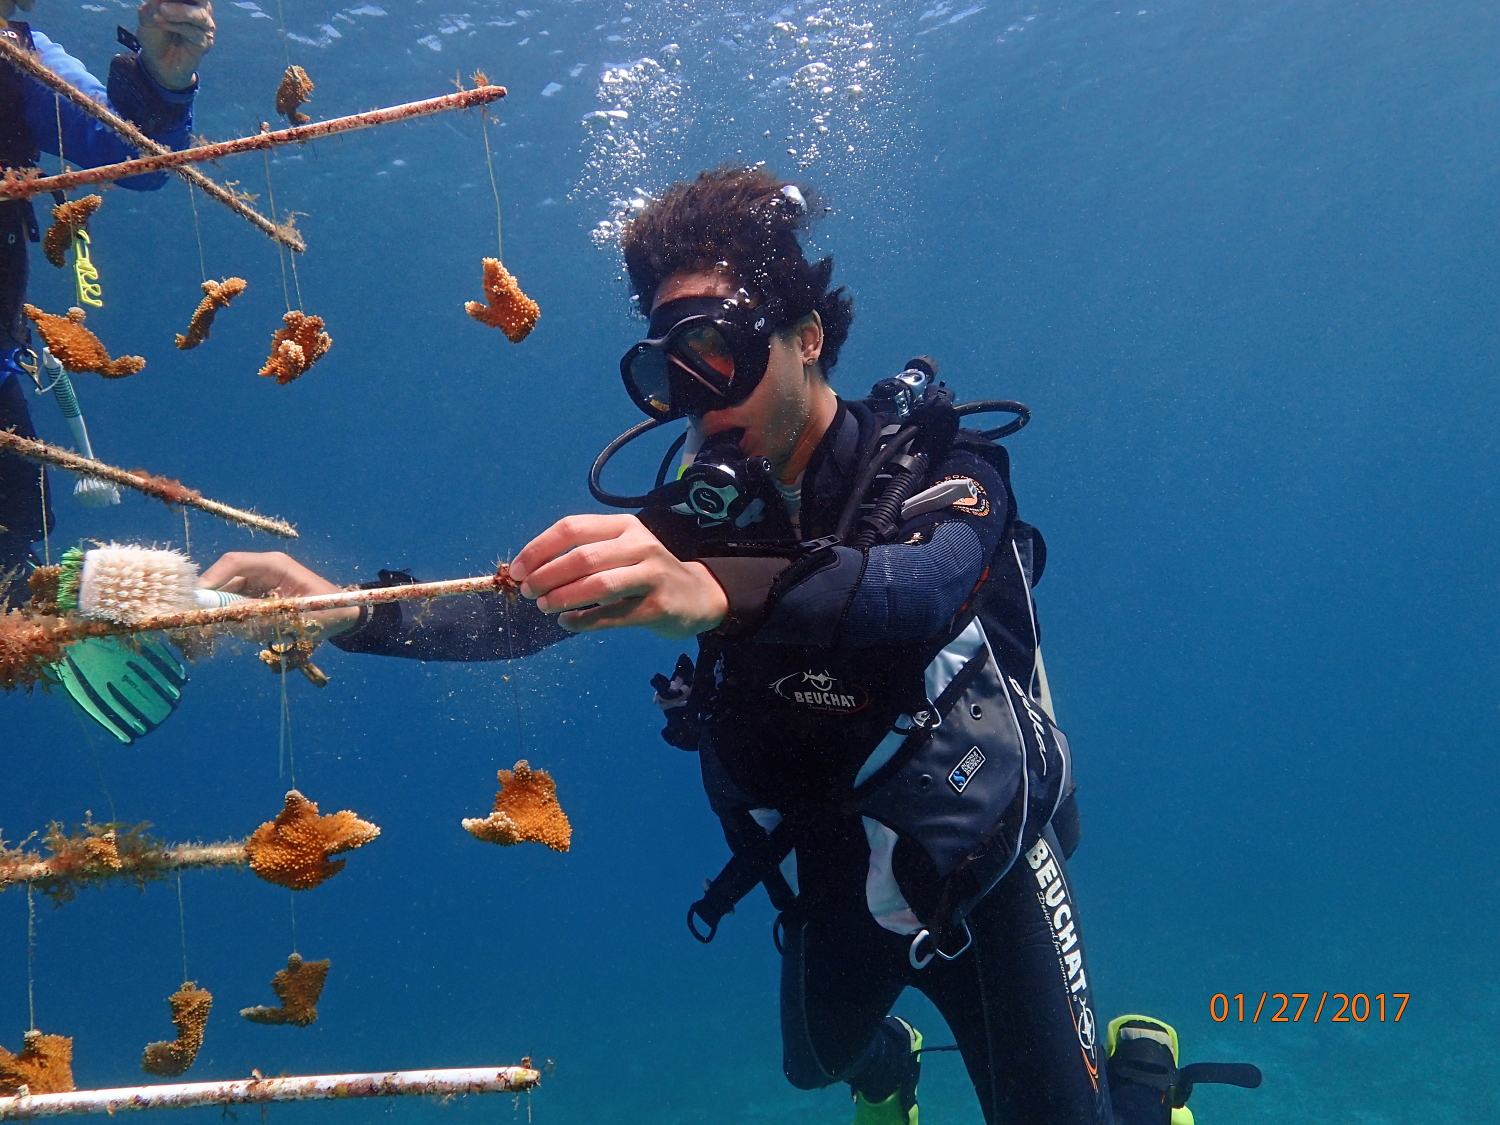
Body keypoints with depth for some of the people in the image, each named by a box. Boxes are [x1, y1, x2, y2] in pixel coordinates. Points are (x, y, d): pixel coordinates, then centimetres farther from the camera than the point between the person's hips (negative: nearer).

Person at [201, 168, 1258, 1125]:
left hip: (979, 860, -4)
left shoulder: (934, 467, -20)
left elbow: (923, 587, -42)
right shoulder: (698, 507, -8)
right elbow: (531, 605, -16)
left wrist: (719, 590, -61)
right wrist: (346, 611, -33)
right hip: (825, 871, 5)